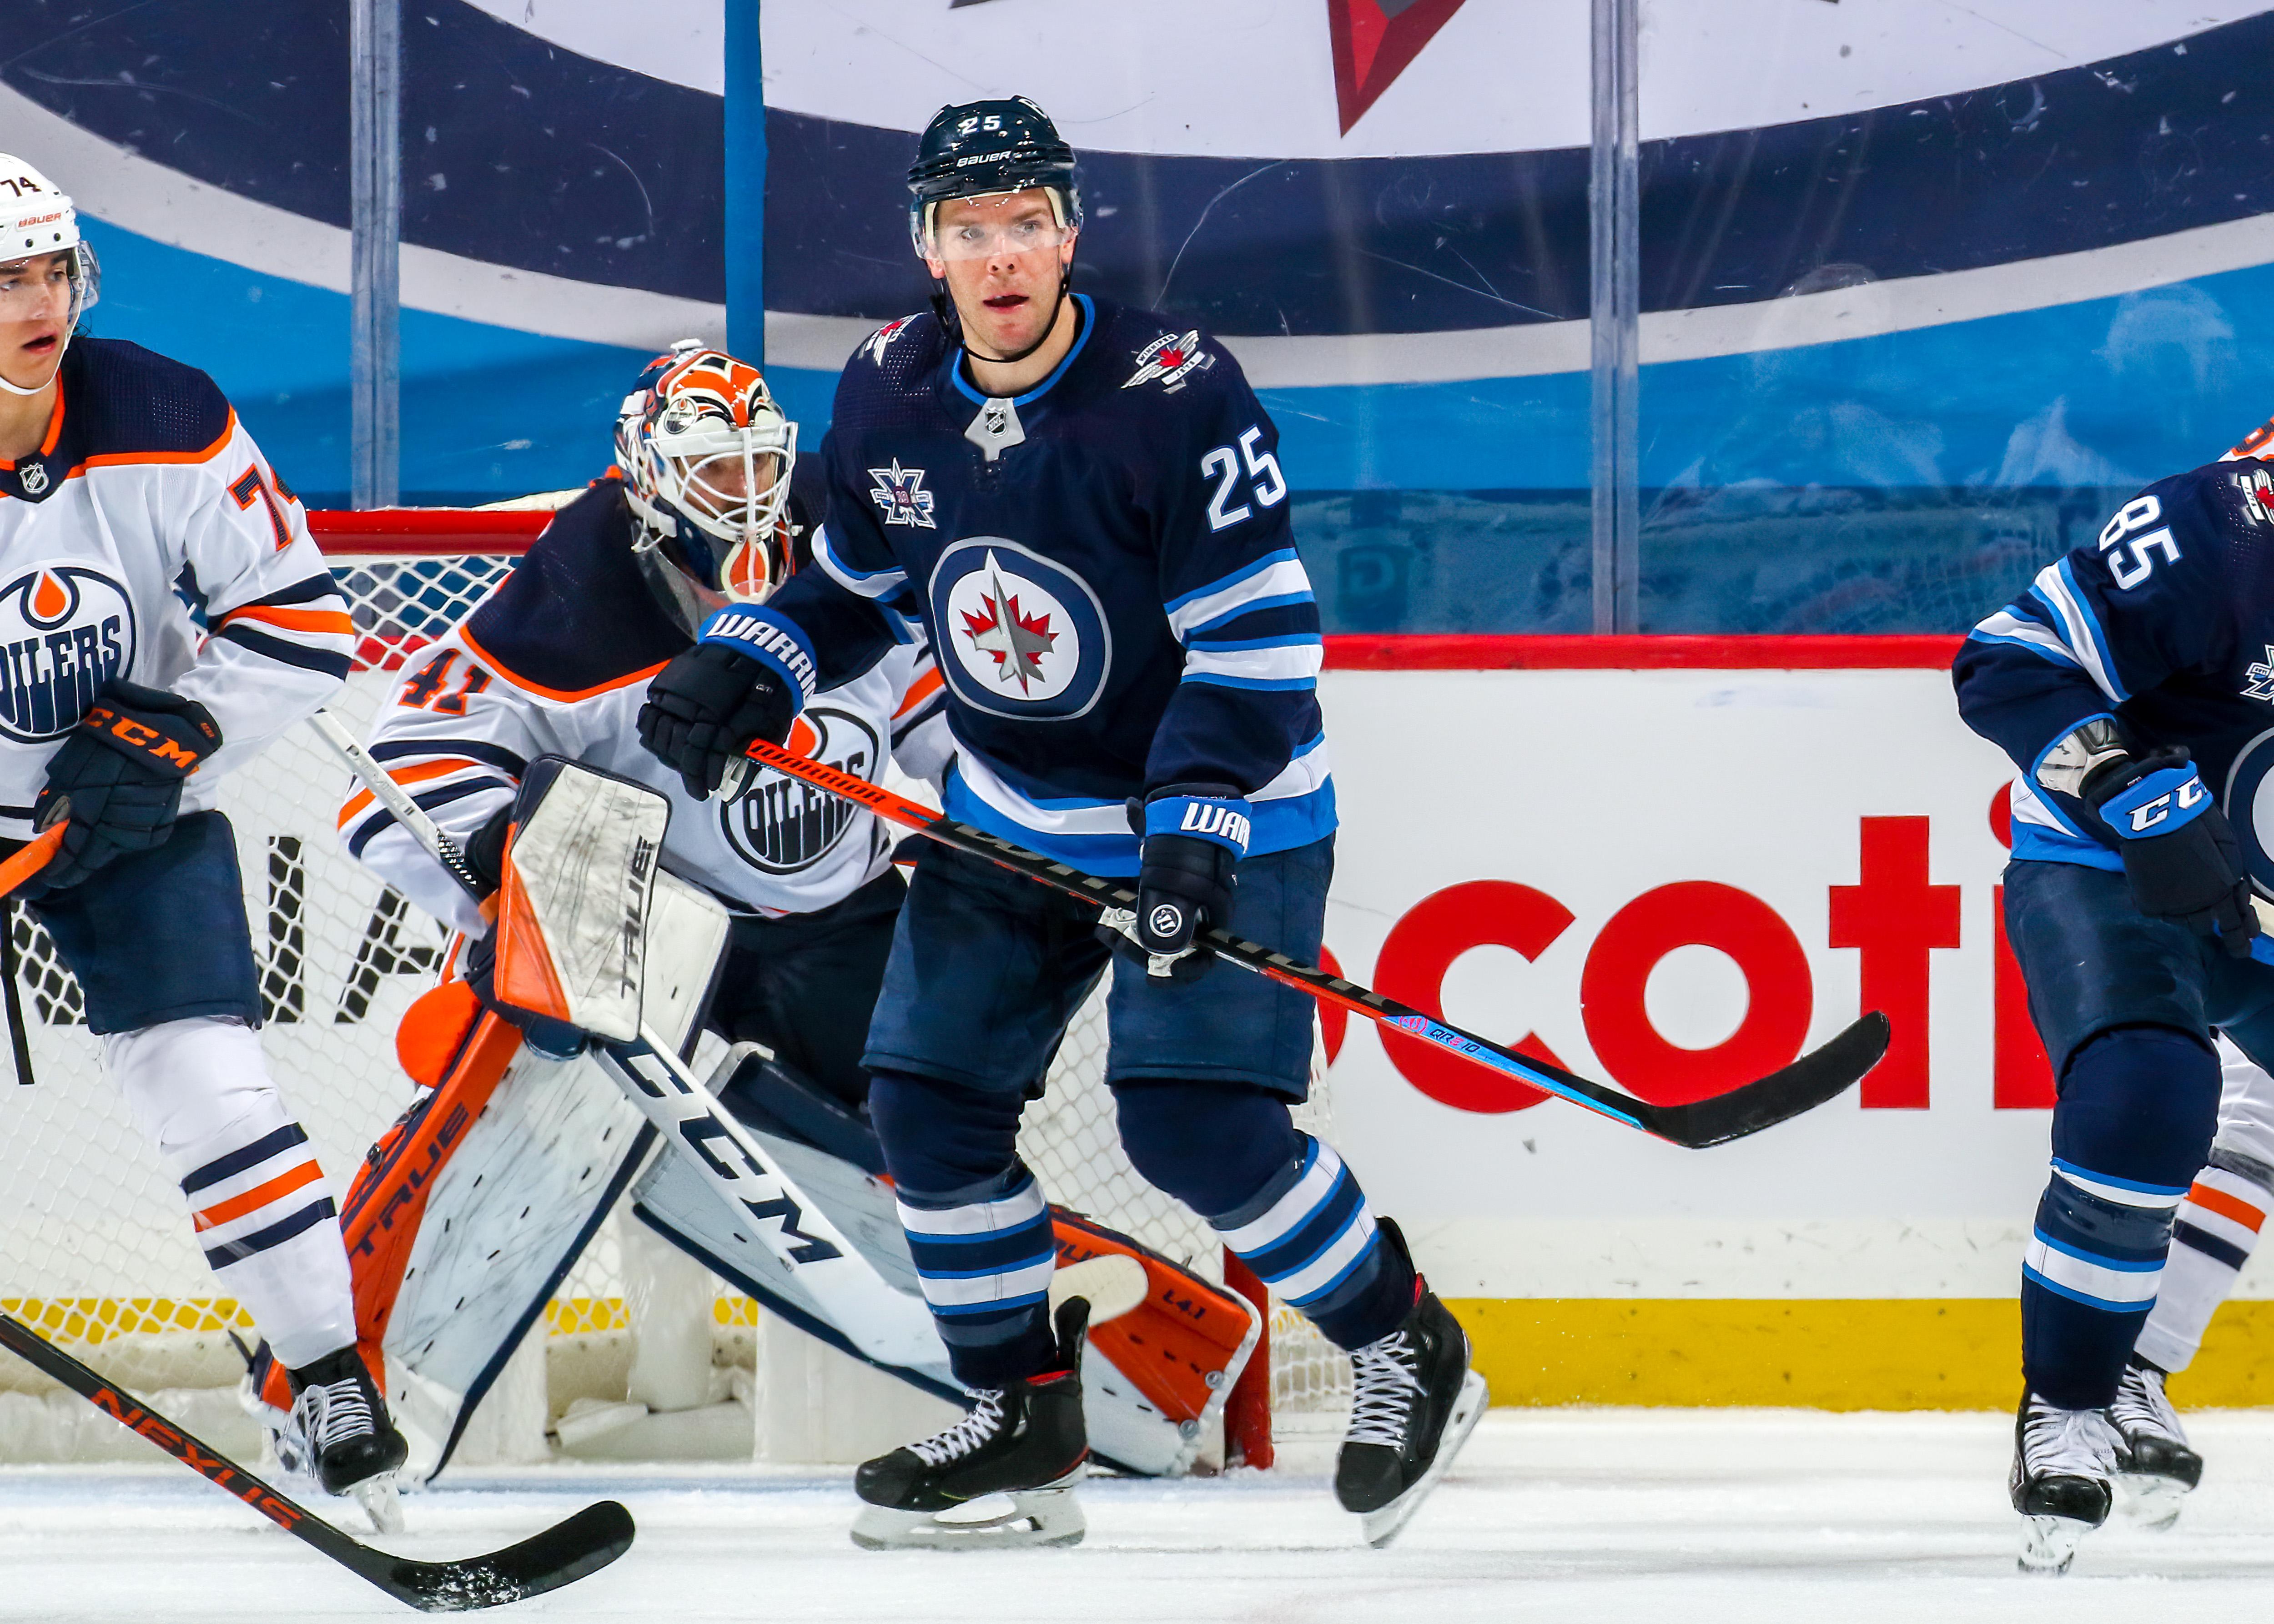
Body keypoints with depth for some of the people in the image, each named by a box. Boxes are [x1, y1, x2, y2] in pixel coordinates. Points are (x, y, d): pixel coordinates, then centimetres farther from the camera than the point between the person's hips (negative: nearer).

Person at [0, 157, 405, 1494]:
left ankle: (332, 1371, -3)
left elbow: (300, 618, -10)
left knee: (204, 1074, -12)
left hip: (140, 813, 0)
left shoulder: (166, 426, -17)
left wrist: (170, 737, -20)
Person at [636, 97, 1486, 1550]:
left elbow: (1257, 637, -22)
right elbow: (859, 585, 13)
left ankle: (1410, 1352, 4)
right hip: (1013, 815, 7)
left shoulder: (1175, 393, -23)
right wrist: (742, 670, -4)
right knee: (931, 1095, 3)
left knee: (1197, 1124, -17)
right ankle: (1025, 1422, 18)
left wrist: (1194, 829, -28)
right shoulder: (889, 396, -4)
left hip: (1219, 812, -7)